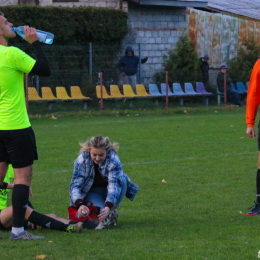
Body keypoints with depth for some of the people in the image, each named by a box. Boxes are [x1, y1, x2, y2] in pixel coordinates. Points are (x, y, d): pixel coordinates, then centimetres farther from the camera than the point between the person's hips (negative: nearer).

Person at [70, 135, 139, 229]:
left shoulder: (113, 159, -29)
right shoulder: (82, 160, -24)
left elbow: (114, 184, -38)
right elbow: (74, 185, -27)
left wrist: (108, 207, -54)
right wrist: (79, 204, -48)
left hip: (107, 190, 1)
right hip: (92, 191, -1)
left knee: (121, 180, -33)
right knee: (101, 213, -32)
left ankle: (111, 212, -17)